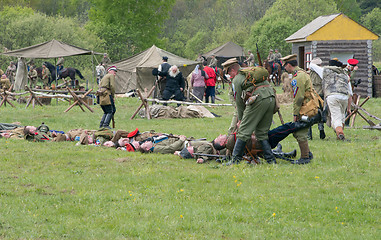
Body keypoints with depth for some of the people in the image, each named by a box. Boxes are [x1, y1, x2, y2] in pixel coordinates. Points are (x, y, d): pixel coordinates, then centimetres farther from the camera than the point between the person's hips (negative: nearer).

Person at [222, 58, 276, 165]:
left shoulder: (237, 80, 7)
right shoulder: (252, 71, 28)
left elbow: (239, 101, 10)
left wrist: (240, 119, 20)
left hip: (258, 100, -7)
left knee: (244, 131, -1)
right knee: (262, 132, 15)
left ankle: (235, 160, -1)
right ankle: (270, 159, 10)